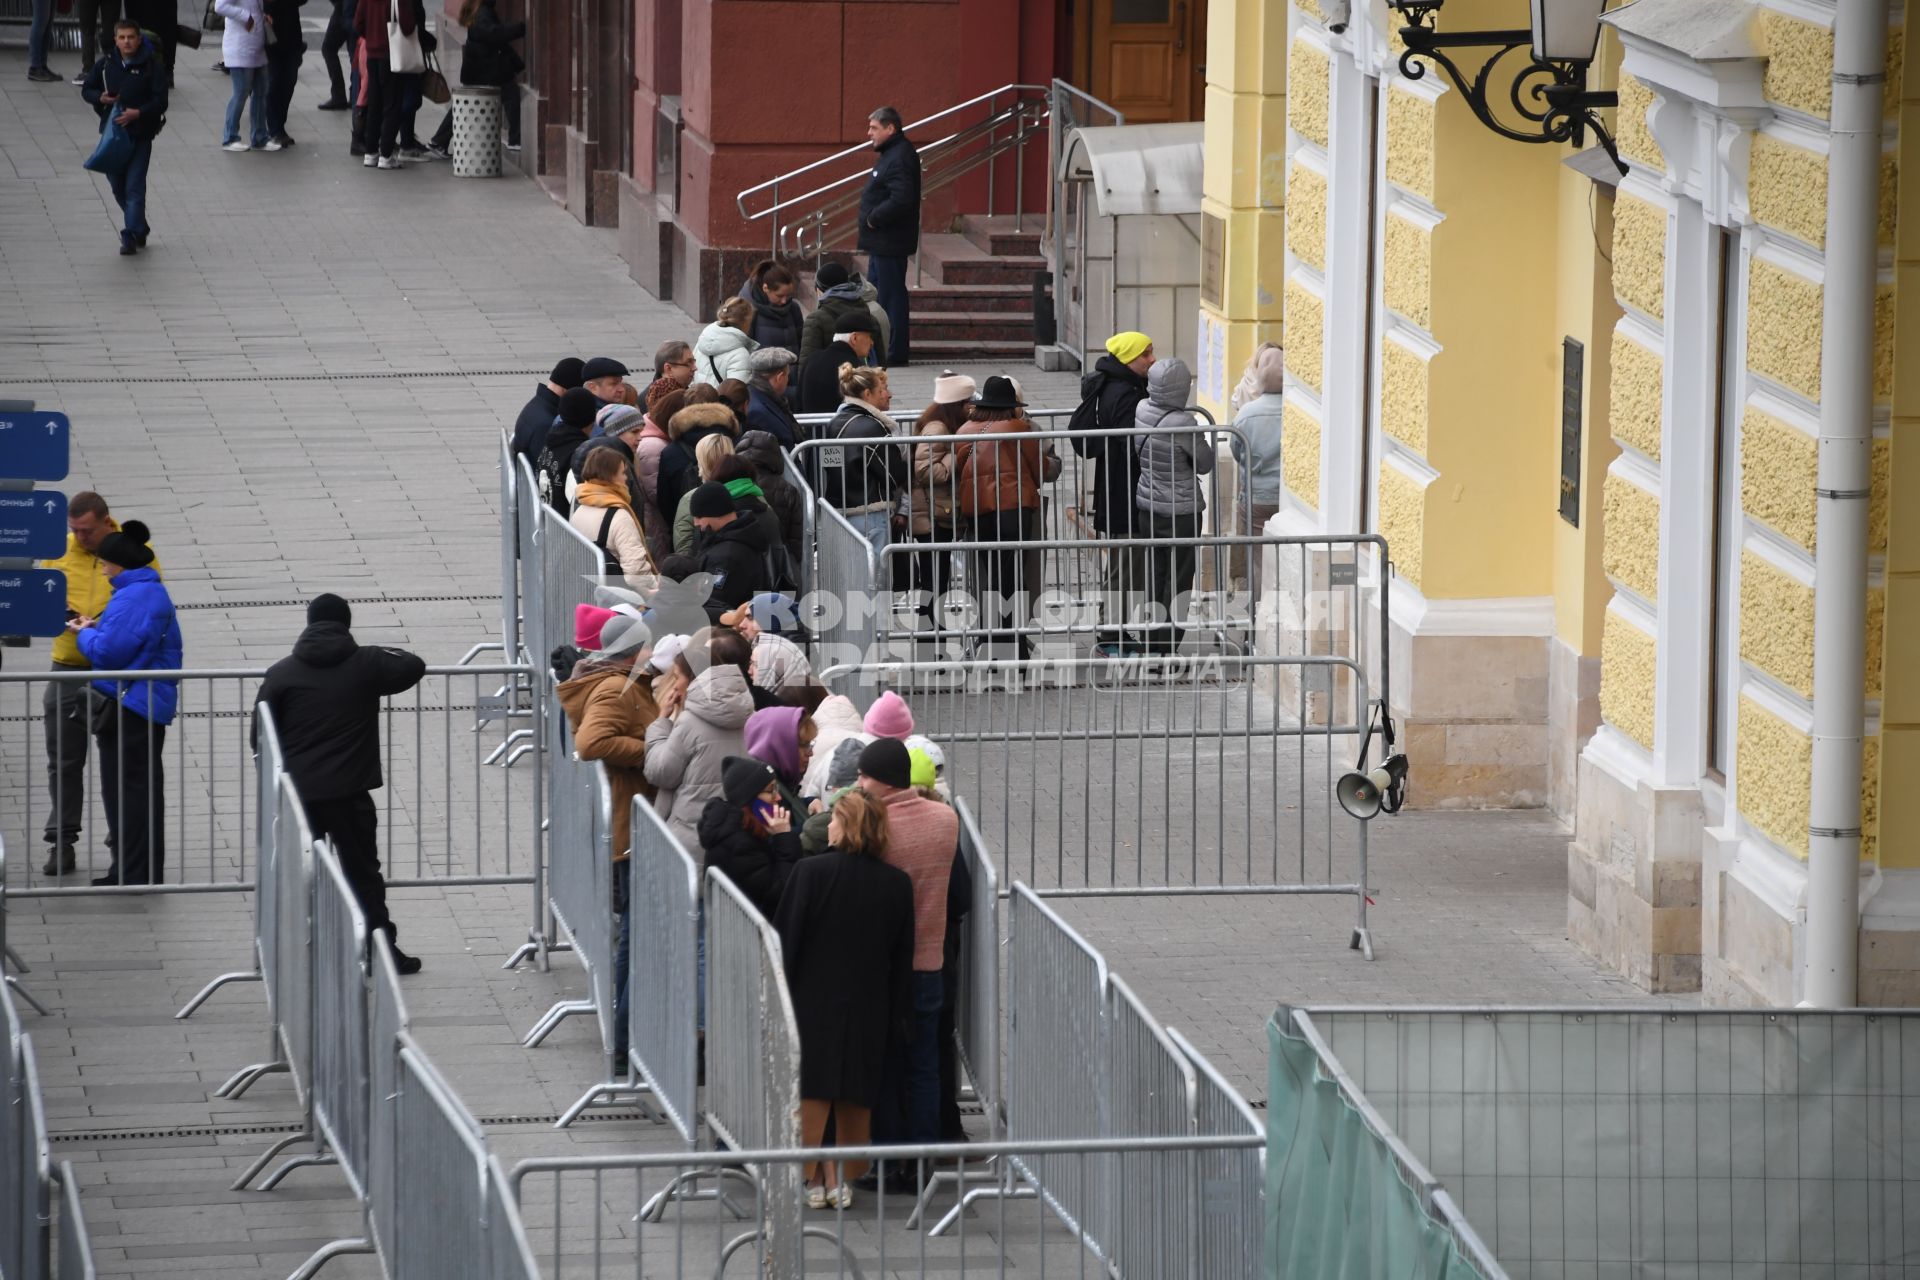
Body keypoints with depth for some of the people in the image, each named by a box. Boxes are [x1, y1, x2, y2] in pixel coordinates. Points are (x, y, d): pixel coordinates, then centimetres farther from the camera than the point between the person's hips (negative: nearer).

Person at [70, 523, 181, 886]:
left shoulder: (131, 599, -20)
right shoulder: (155, 593, 13)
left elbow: (107, 652, -23)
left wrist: (85, 634, -3)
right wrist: (98, 628, 10)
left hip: (128, 706, -10)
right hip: (153, 703, 10)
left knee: (124, 789, -3)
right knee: (147, 786, 16)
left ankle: (131, 872, 0)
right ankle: (148, 870, 23)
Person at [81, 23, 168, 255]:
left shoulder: (150, 68, -6)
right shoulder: (105, 65, 6)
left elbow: (160, 101, -8)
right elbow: (87, 90, 14)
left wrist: (138, 113, -23)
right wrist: (100, 98, -8)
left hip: (140, 134, -5)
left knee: (134, 186, -9)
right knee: (117, 184, 12)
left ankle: (130, 236, -10)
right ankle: (139, 228, 30)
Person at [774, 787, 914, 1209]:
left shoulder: (811, 872, -13)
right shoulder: (898, 884, -2)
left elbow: (786, 937, -10)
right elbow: (903, 955, 4)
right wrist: (895, 1013, 12)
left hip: (814, 1000, -3)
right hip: (868, 1007, 3)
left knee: (812, 1093, 4)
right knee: (855, 1098, 12)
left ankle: (814, 1179, 3)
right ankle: (843, 1180, 13)